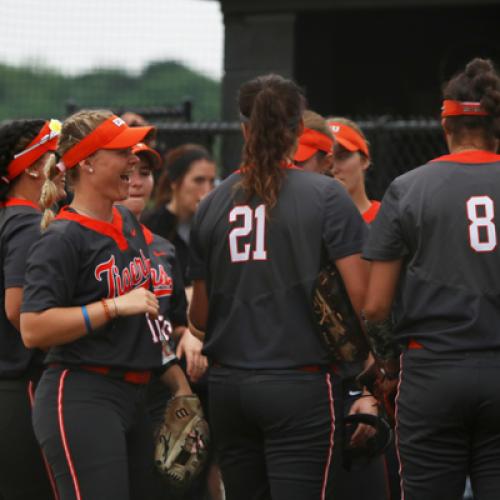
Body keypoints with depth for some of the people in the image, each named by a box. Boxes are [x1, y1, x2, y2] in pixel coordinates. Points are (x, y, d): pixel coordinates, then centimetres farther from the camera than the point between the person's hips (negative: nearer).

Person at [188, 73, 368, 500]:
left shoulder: (213, 204, 5)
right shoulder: (325, 196, -6)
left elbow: (200, 316, 8)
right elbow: (361, 295, -12)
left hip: (227, 384, 4)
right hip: (299, 385, -4)